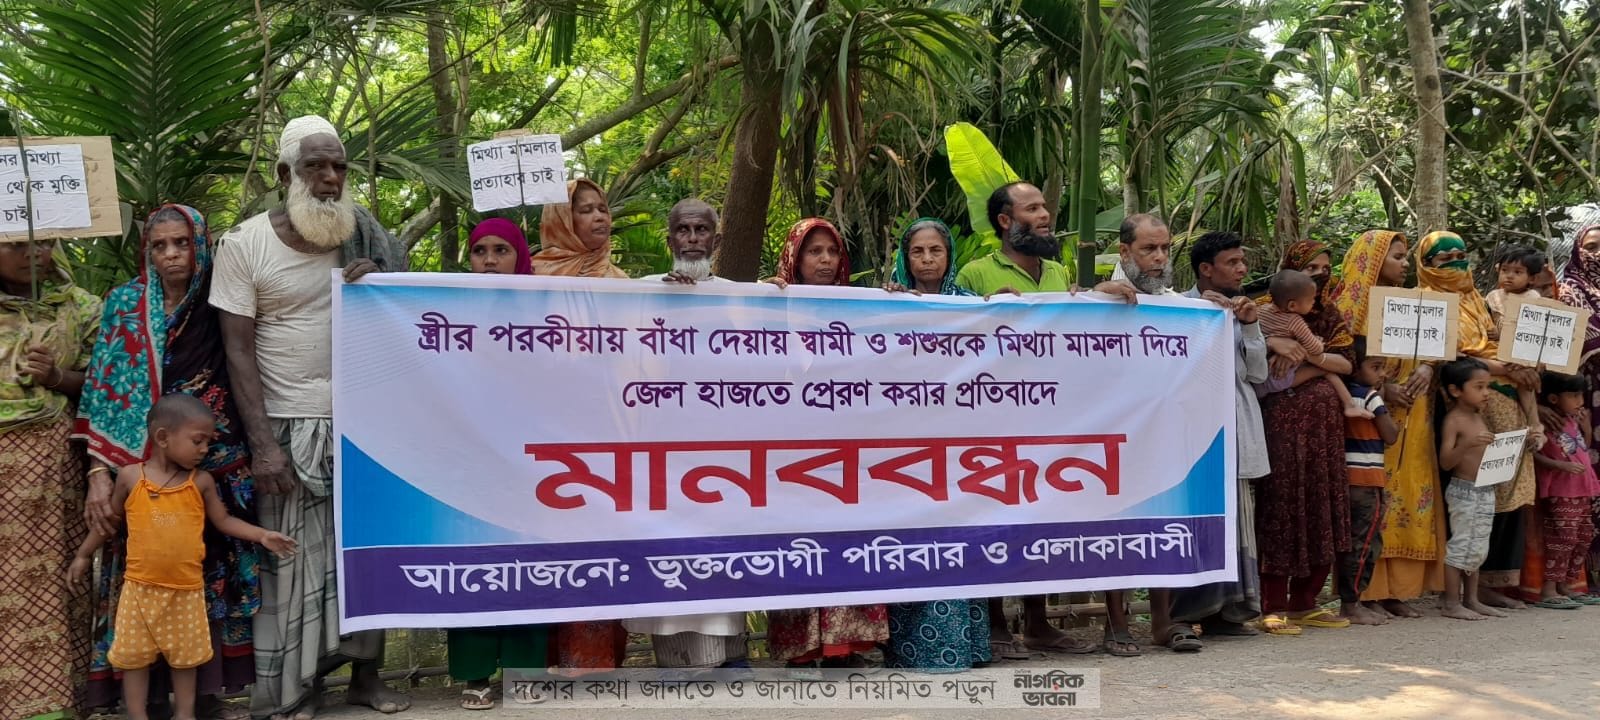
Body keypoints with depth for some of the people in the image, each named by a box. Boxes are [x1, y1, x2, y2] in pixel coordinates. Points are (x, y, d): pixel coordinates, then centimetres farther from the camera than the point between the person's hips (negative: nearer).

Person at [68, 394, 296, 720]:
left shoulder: (201, 481, -3)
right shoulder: (131, 476, -5)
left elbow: (223, 520, 6)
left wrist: (262, 535, -4)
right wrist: (83, 555, 16)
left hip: (187, 589, 1)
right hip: (141, 586, -1)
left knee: (186, 656, 12)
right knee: (134, 655, 8)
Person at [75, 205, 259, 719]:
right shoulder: (126, 303, 3)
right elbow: (104, 391, -2)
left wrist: (255, 458, -2)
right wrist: (99, 472, -10)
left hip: (219, 471, 1)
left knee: (215, 577, 3)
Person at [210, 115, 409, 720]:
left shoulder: (364, 238, 3)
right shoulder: (245, 244, -5)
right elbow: (239, 350, -7)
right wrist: (263, 443, -14)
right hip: (290, 426, -3)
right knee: (294, 557, 4)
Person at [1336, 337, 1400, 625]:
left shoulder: (1345, 393, 12)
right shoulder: (1371, 396, -9)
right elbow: (1391, 435, -7)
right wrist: (1383, 400, 1)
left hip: (1348, 477, 8)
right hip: (1368, 478, -8)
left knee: (1351, 540, 12)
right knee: (1366, 542, -4)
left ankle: (1347, 599, 15)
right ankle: (1351, 604, -3)